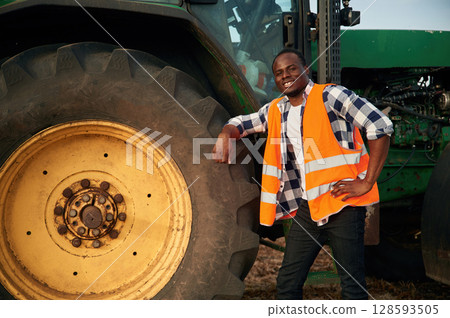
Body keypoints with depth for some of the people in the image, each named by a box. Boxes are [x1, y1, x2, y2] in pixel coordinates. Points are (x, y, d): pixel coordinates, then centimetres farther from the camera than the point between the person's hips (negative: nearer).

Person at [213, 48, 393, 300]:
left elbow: (381, 126, -12)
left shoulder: (329, 96, -7)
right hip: (307, 209, 6)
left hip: (342, 204, -6)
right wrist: (225, 135, 0)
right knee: (287, 283, 7)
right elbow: (241, 123, 26)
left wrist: (367, 183, -14)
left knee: (353, 286, -4)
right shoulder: (276, 110, 13)